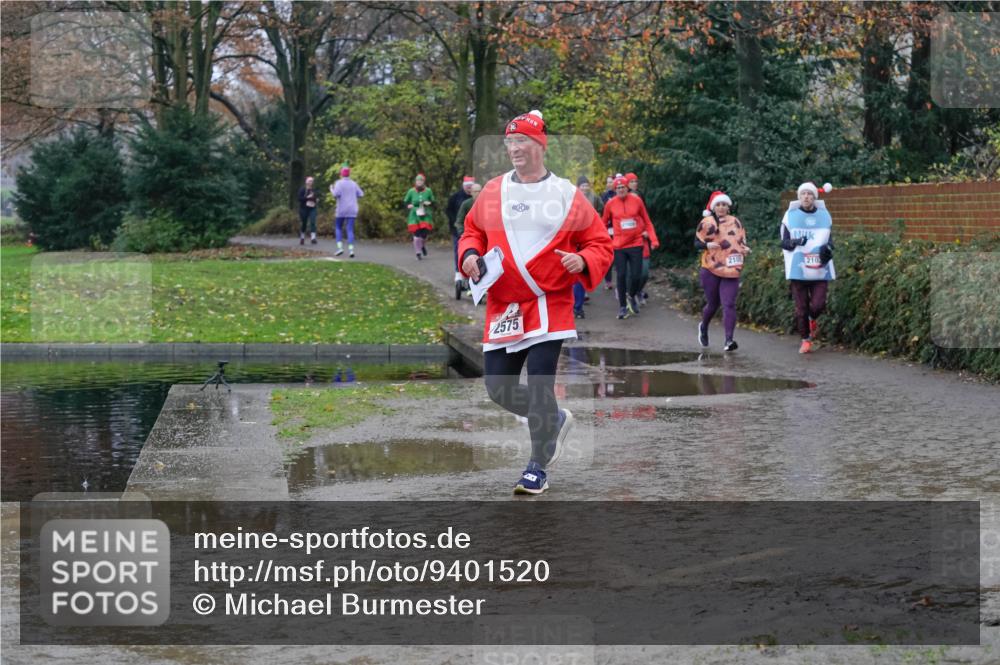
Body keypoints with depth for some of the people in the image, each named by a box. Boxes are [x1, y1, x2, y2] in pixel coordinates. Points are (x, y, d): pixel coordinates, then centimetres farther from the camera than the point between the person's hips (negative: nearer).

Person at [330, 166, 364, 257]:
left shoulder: (339, 183, -6)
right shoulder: (353, 183, 8)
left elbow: (336, 194, -19)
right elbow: (361, 195, 10)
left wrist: (331, 189, 3)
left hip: (341, 210, -3)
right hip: (352, 210, 3)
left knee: (338, 228, 14)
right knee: (350, 230, -1)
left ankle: (340, 248, -1)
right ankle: (351, 250, -17)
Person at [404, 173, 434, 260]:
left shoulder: (428, 191, 0)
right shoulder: (411, 191, 0)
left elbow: (433, 201, 11)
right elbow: (405, 202, 11)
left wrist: (429, 203, -11)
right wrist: (408, 206, -10)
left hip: (425, 216, 0)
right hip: (415, 216, 0)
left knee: (425, 233, -9)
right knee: (417, 234, -5)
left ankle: (423, 246, 26)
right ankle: (418, 253, 10)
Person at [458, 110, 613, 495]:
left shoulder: (566, 195, 2)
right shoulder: (492, 192, 10)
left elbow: (600, 243, 5)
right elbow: (472, 231, 21)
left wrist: (583, 261, -16)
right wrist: (470, 254, 0)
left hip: (549, 305, -4)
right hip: (502, 307, 4)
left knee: (539, 386, -10)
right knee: (499, 389, 4)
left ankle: (538, 469, 7)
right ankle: (556, 420, 33)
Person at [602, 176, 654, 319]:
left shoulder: (636, 200, -1)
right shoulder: (610, 204, -2)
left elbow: (646, 220, 7)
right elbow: (604, 223, 10)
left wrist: (647, 232, -2)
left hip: (636, 244, 0)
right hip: (619, 246, 0)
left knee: (636, 275, -1)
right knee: (621, 275, -2)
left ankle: (631, 296, 28)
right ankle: (622, 306, 9)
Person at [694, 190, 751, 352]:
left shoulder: (735, 222, 8)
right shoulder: (706, 223, 0)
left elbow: (741, 241, 17)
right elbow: (696, 243, 1)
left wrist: (745, 249, -4)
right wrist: (707, 245, -19)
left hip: (731, 270, 1)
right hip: (711, 270, -1)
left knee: (729, 304, -11)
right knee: (712, 304, 10)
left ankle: (729, 340, -17)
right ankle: (703, 328, 41)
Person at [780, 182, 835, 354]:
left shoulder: (824, 215, 8)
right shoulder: (790, 215, 2)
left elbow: (830, 239, 17)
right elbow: (784, 243, 2)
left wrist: (828, 248, -7)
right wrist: (795, 242, -20)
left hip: (820, 269, 1)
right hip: (797, 269, -1)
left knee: (818, 304, -10)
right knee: (801, 307, 2)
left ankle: (813, 319, 24)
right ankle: (806, 340, 18)